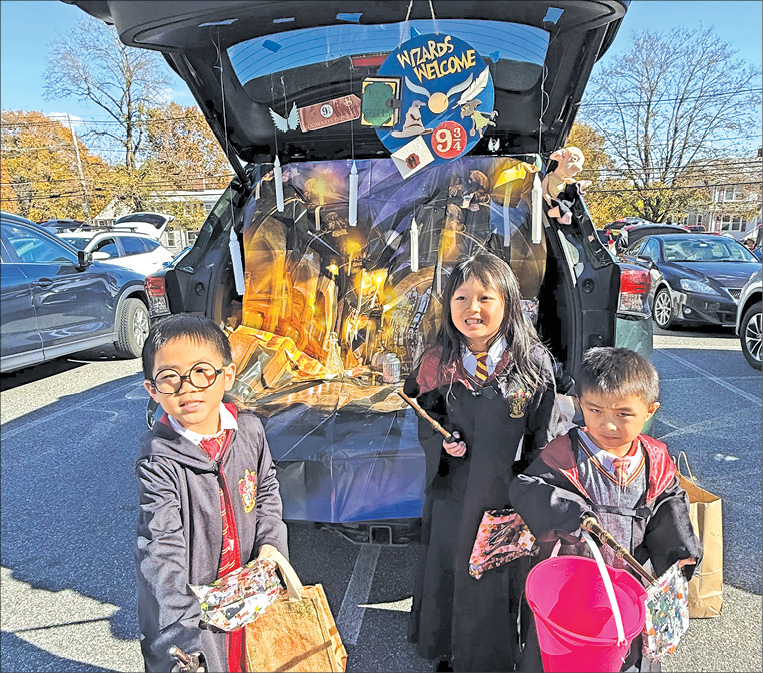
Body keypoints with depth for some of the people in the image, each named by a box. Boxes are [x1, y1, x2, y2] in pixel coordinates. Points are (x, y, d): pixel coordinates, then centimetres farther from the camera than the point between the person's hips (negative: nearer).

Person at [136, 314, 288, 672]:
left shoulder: (250, 431, -9)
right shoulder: (159, 461, -23)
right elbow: (162, 552, -26)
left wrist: (271, 543, -6)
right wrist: (187, 637, -33)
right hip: (188, 607, -4)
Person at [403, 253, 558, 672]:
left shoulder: (533, 362, -12)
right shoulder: (438, 363, -6)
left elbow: (544, 437, -6)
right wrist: (441, 440, -12)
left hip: (509, 494, -2)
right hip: (452, 494, 2)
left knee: (501, 572, 14)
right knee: (448, 566, 18)